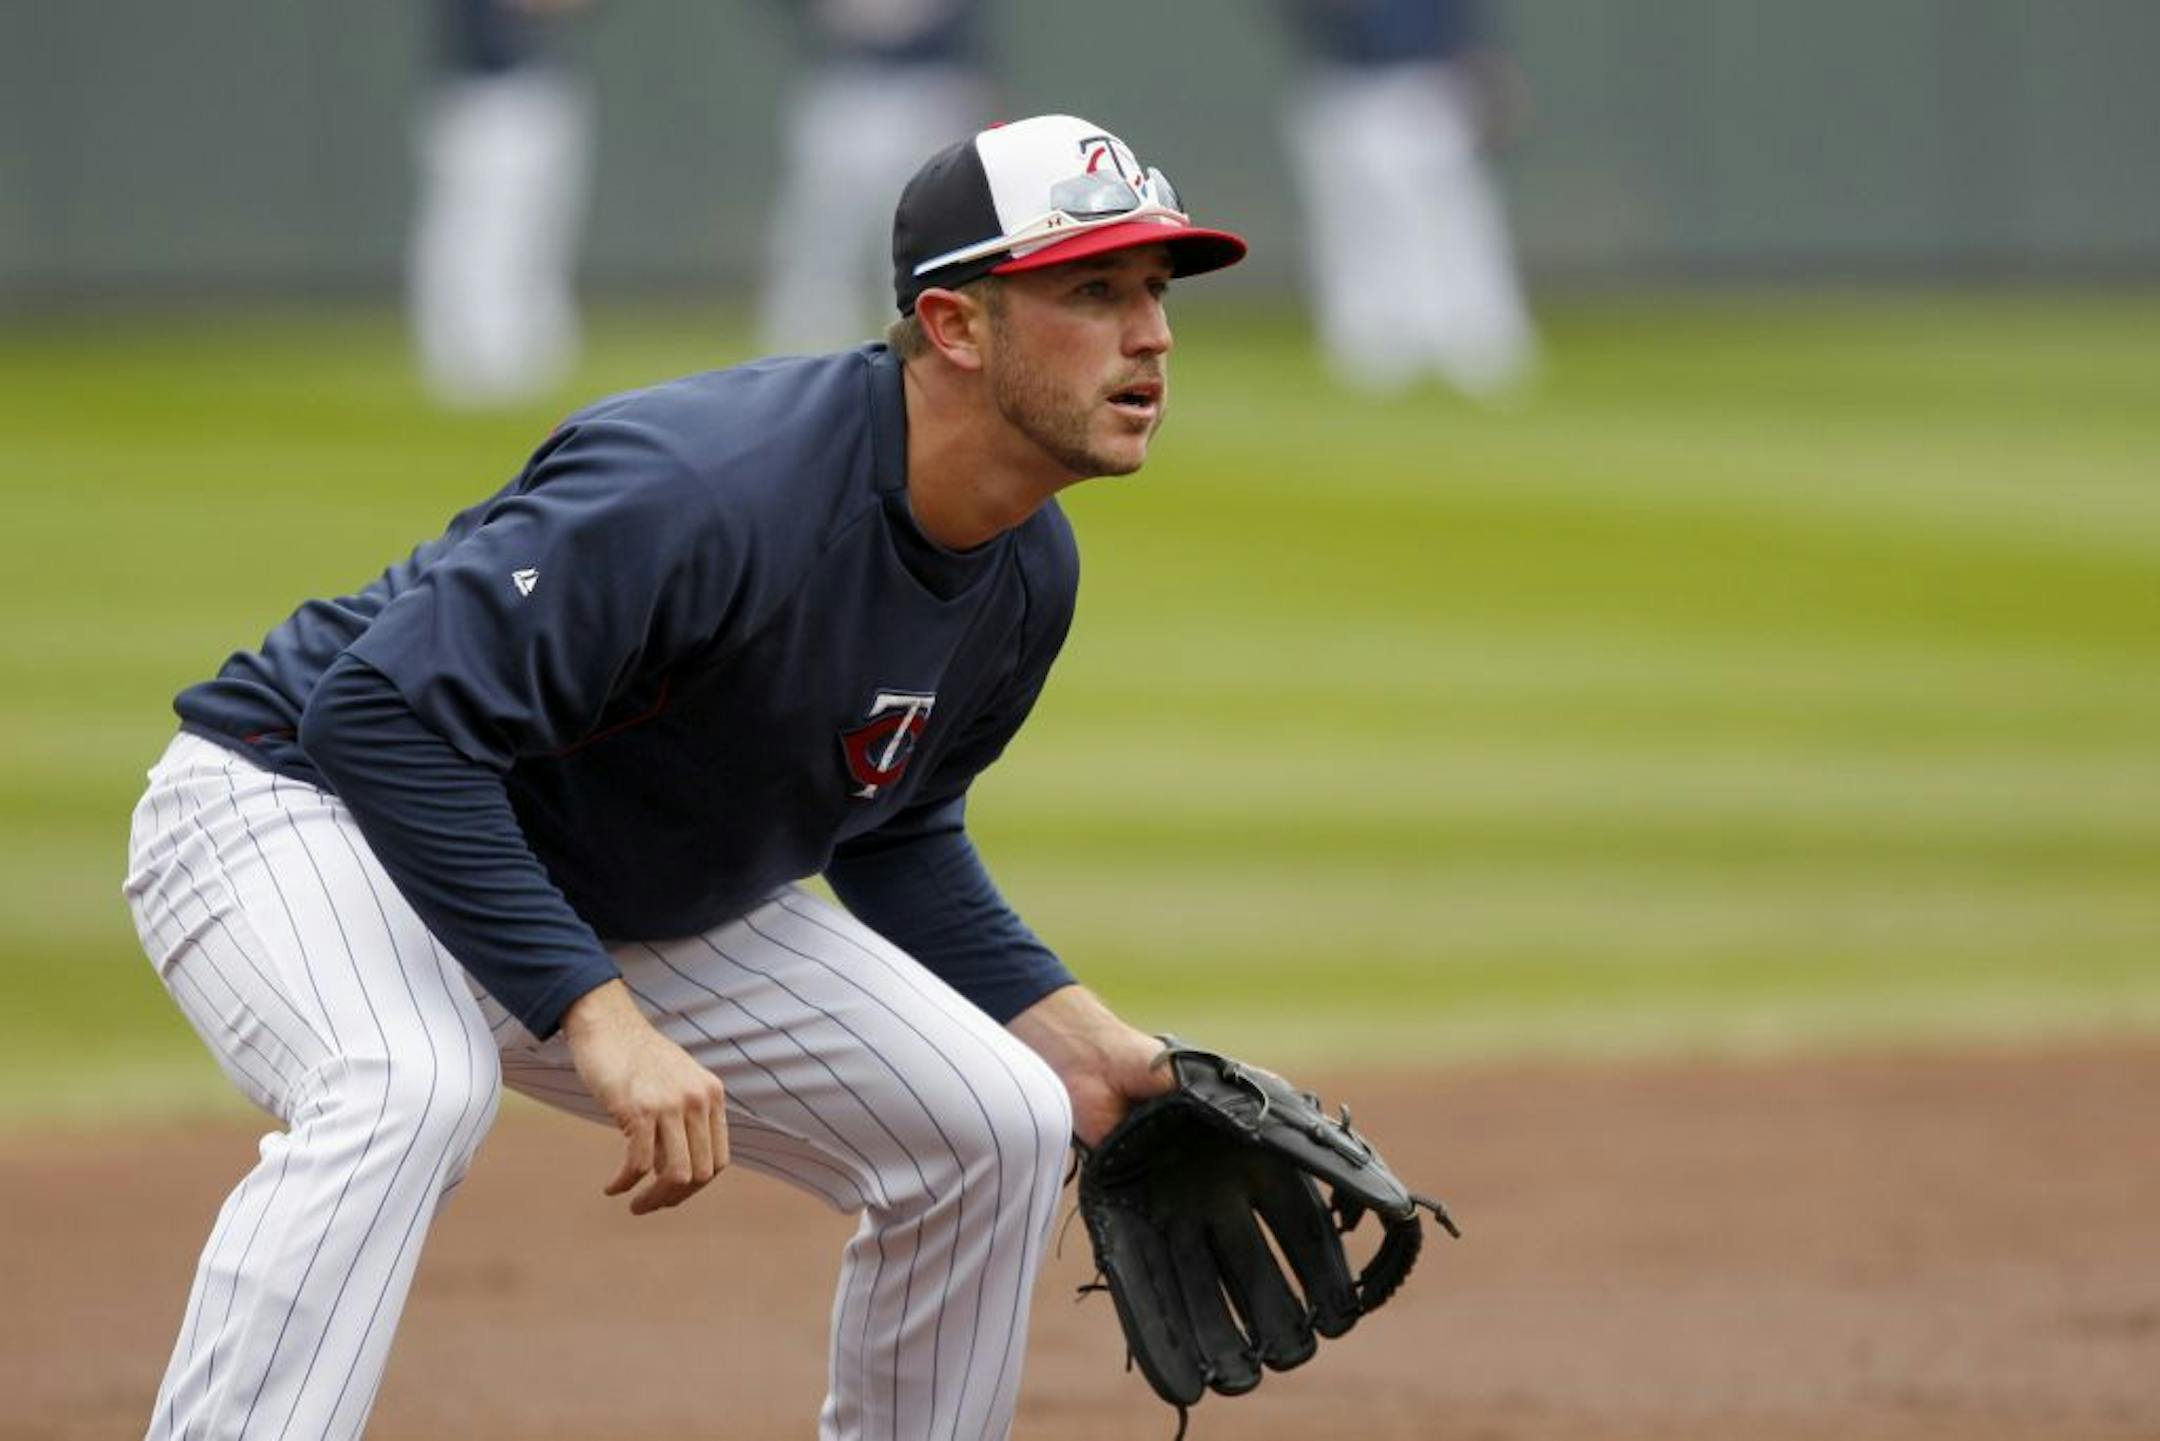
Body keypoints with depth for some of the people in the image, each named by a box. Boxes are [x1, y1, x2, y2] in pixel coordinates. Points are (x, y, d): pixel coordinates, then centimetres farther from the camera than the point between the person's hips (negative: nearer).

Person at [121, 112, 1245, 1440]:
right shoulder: (712, 486, -34)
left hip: (637, 915, 9)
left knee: (996, 1121, 1)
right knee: (411, 1085, -40)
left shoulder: (1030, 572, -4)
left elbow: (893, 833, 14)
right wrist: (598, 1018, -40)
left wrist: (1079, 1042, 4)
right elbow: (388, 715, -37)